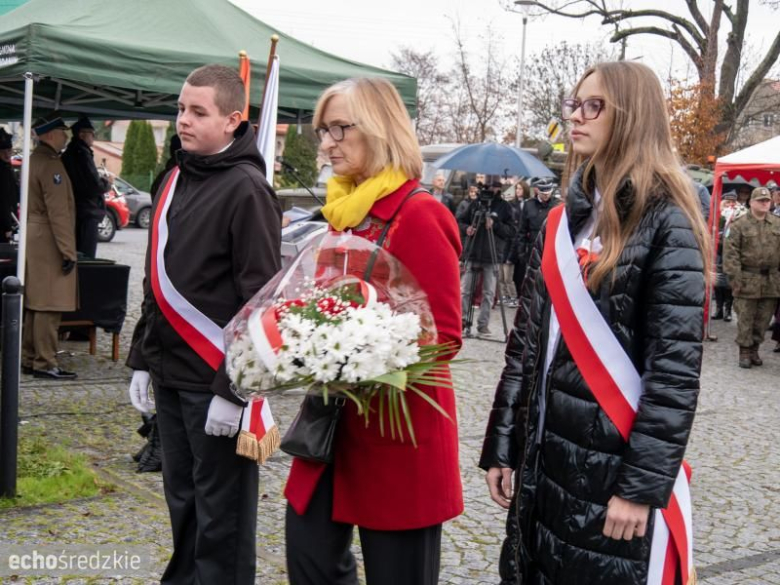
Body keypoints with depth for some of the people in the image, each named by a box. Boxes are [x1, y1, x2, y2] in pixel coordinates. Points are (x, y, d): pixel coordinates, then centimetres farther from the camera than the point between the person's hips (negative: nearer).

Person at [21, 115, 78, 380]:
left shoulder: (34, 160, 15)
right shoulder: (51, 164, -15)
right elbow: (58, 212, -20)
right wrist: (68, 251, -19)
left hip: (33, 237, 10)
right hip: (49, 241, -10)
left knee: (34, 303, 13)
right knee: (49, 306, -6)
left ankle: (28, 359, 18)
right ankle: (44, 363, -4)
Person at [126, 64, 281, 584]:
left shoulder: (246, 189, -11)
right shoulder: (175, 180, 13)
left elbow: (260, 298, -15)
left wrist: (234, 388, -18)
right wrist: (142, 359, 14)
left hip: (215, 379, -7)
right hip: (170, 375, 7)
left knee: (221, 512, 2)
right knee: (182, 498, 16)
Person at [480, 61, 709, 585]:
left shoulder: (667, 221, -9)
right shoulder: (563, 220, 10)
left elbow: (676, 364, -15)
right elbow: (527, 339, 10)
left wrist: (645, 482, -18)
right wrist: (502, 446, 7)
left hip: (616, 462, -6)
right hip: (544, 454, 6)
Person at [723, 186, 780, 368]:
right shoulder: (739, 224, -3)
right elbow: (730, 252, -8)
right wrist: (734, 276, -13)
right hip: (748, 280, -4)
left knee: (763, 319, 9)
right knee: (745, 318, 0)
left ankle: (754, 349, 21)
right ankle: (745, 351, 9)